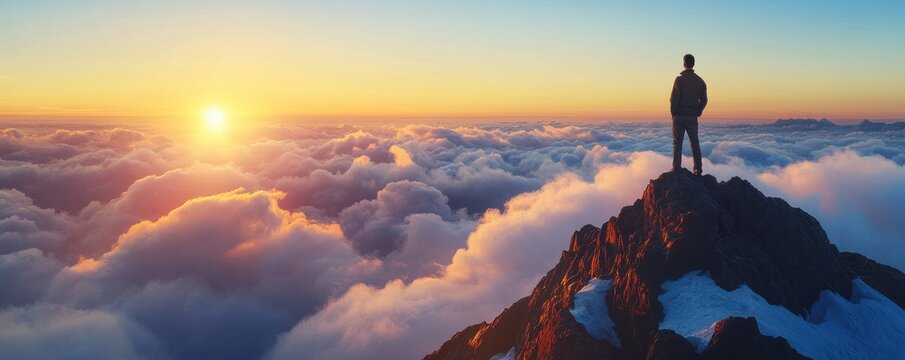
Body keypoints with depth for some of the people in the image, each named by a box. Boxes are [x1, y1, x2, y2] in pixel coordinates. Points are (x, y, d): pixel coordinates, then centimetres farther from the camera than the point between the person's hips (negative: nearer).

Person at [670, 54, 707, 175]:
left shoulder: (679, 79, -10)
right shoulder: (700, 81, 5)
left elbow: (674, 98, -13)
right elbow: (704, 100, 6)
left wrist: (673, 113, -1)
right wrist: (697, 113, 14)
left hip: (679, 116, -4)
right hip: (693, 117, 4)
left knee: (677, 143, 2)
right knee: (695, 143, 10)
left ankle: (676, 168, -2)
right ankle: (698, 169, 11)